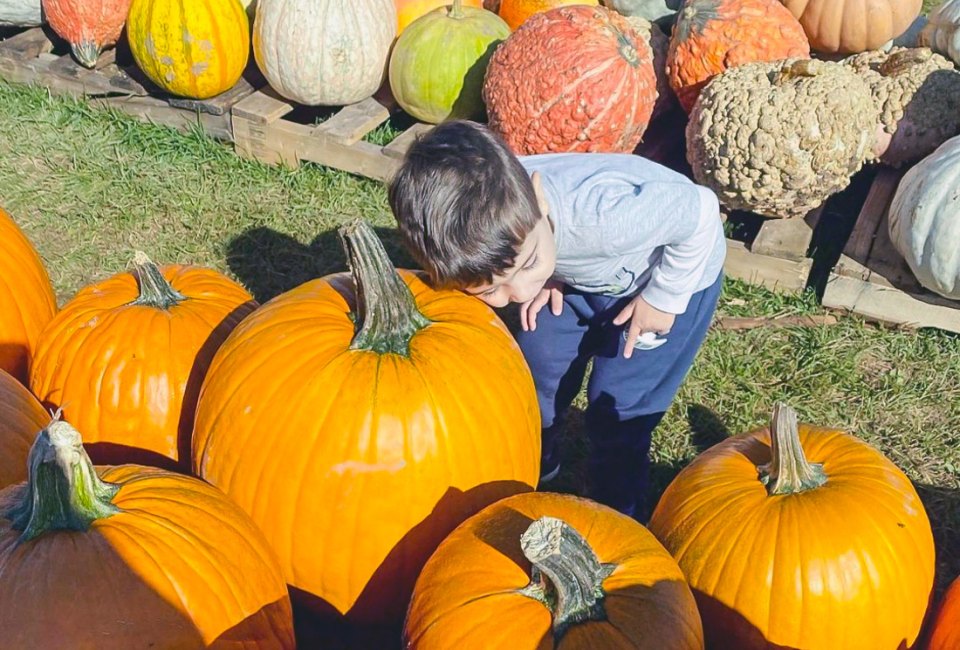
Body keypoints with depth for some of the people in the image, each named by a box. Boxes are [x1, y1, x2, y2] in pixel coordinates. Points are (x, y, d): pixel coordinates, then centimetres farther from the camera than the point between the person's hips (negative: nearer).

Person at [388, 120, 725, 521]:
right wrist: (548, 272, -15)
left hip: (676, 270, -4)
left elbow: (702, 212, -28)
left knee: (617, 410, -5)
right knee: (536, 365, 10)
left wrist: (662, 299, -18)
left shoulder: (603, 213, -47)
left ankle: (617, 514, 21)